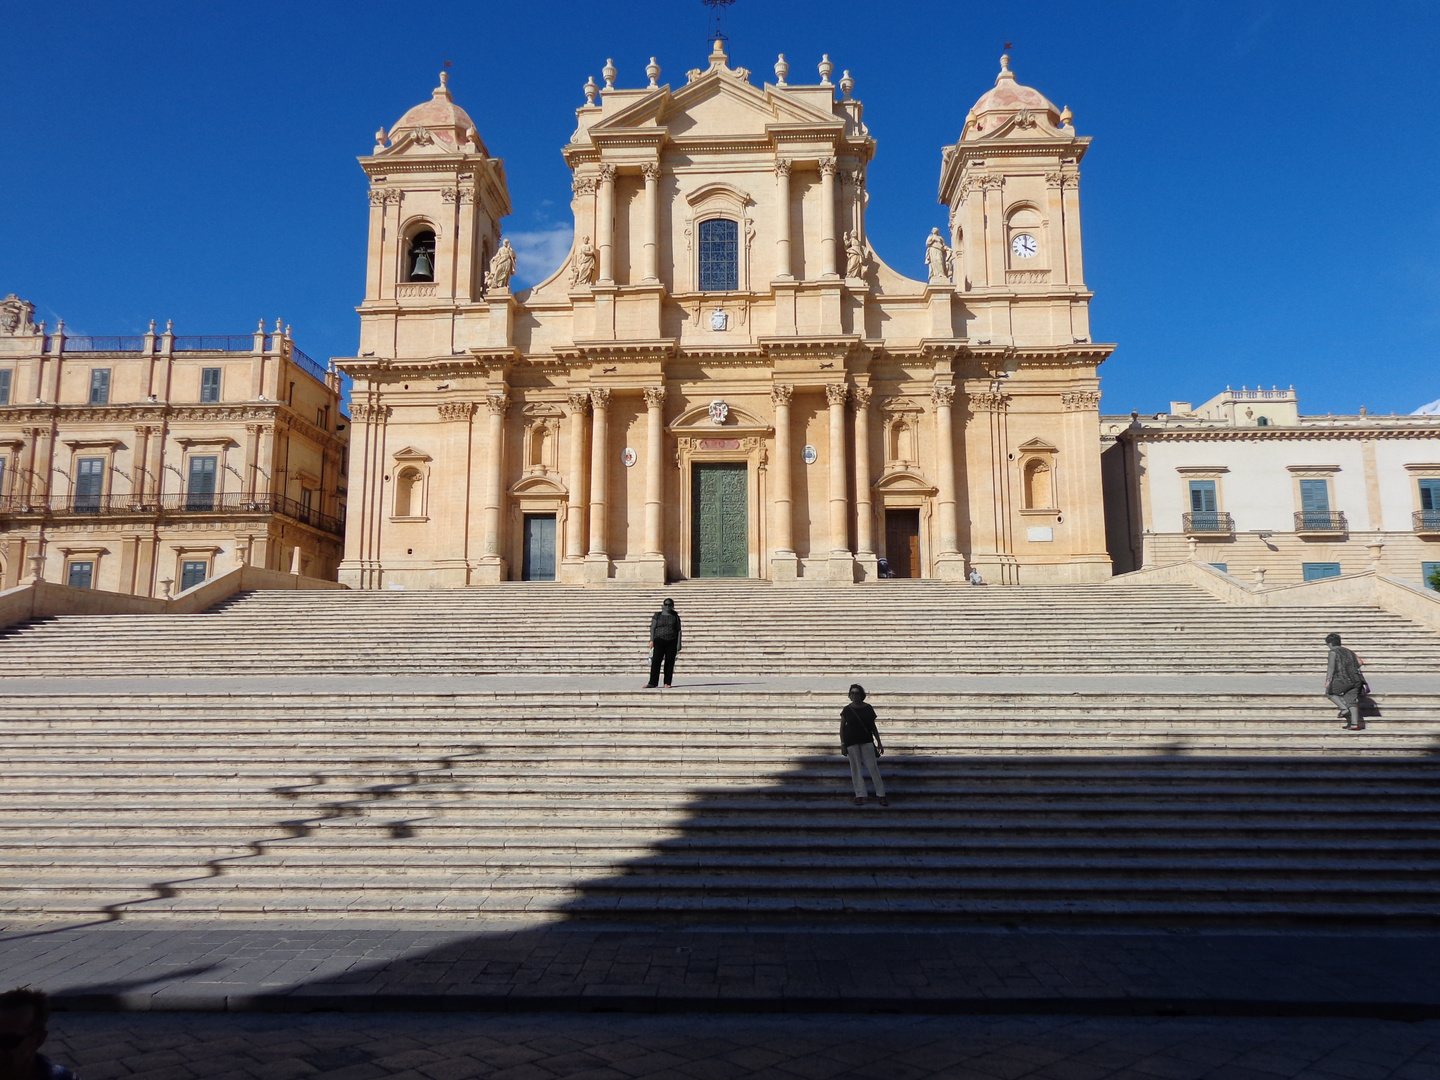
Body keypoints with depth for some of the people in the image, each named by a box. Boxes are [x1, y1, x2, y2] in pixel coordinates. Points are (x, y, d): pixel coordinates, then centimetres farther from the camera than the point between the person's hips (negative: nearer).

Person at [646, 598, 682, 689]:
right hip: (659, 641, -1)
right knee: (656, 661, -8)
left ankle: (667, 683, 7)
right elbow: (652, 628, 6)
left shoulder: (675, 617, 7)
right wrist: (652, 640, -5)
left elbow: (678, 631, 6)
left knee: (670, 663, 0)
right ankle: (652, 683, -7)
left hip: (672, 642, 1)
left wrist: (679, 645, 0)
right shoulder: (657, 615, 7)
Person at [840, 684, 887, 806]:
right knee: (855, 769, 2)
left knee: (872, 767, -2)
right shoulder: (847, 710, 0)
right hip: (851, 743, 0)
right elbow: (842, 728, 3)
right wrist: (842, 744, -3)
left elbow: (873, 727, 11)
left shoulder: (868, 708, 4)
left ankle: (881, 795, 3)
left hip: (867, 741, 1)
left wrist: (879, 742, 8)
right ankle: (860, 795, 8)